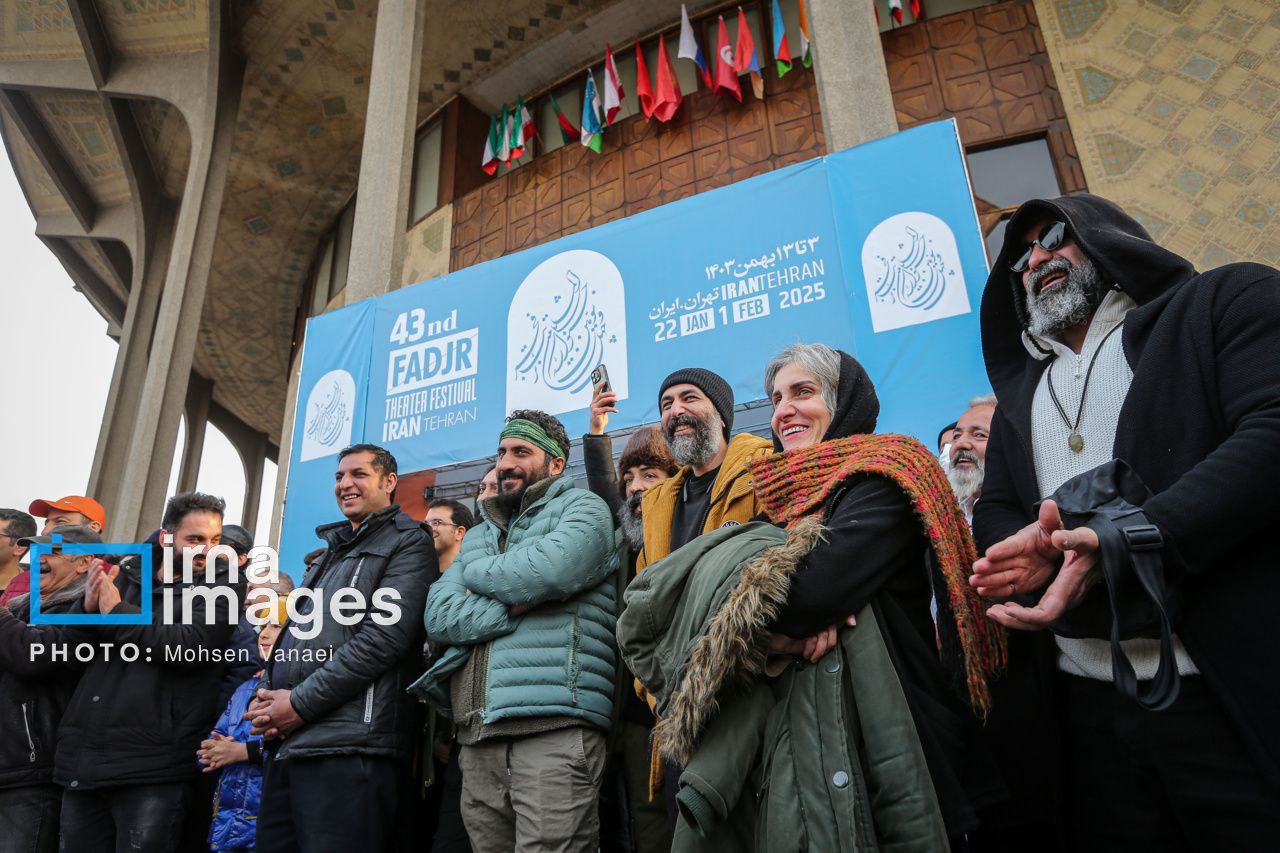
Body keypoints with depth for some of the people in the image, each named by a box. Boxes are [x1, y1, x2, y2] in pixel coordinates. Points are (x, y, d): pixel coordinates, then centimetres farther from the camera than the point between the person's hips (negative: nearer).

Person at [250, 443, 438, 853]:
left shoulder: (407, 543, -2)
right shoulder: (330, 552, 25)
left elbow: (385, 637, -14)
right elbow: (293, 634, 24)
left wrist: (301, 702, -13)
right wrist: (265, 695, 5)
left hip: (349, 746, -8)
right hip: (287, 744, 8)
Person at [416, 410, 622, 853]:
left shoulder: (582, 508, 4)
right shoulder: (479, 536, 22)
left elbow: (548, 570, -17)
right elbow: (439, 616, 7)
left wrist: (476, 573, 2)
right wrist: (514, 606, -9)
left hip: (553, 725, -6)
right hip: (477, 736, 6)